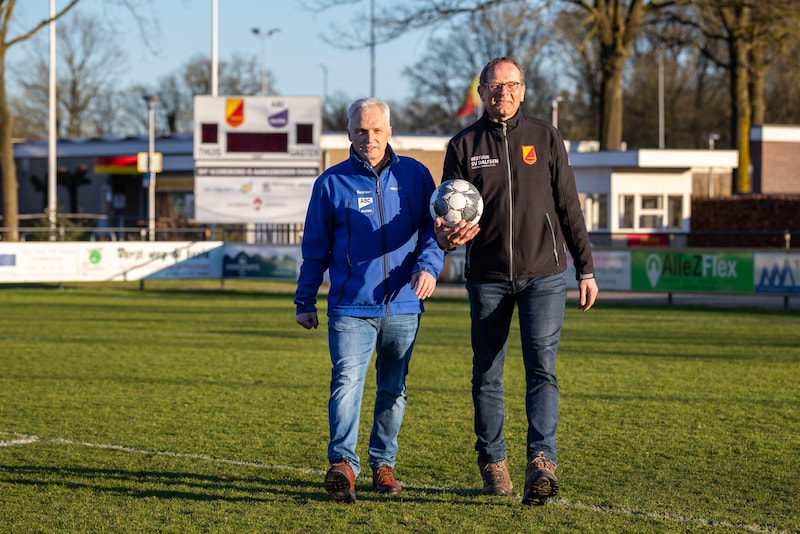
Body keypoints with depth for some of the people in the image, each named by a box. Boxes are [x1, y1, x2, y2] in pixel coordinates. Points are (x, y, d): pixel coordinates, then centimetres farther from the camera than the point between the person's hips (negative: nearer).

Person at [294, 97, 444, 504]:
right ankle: (343, 464, -29)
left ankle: (383, 463, 23)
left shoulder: (415, 175, 6)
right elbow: (315, 249, 9)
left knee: (393, 389, 11)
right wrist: (305, 302, 8)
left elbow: (433, 228, 9)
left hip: (403, 306, 2)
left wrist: (429, 266, -11)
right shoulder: (332, 183, 4)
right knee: (347, 381, -18)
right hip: (350, 307, -2)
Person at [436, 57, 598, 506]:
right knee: (487, 375, 6)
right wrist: (448, 236, -19)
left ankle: (542, 460, -23)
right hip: (488, 278, 1)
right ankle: (493, 462, 19)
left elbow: (569, 207, 9)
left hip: (545, 274, -1)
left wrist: (586, 269, 7)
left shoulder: (545, 138, 6)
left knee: (542, 366, -14)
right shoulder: (464, 145, 5)